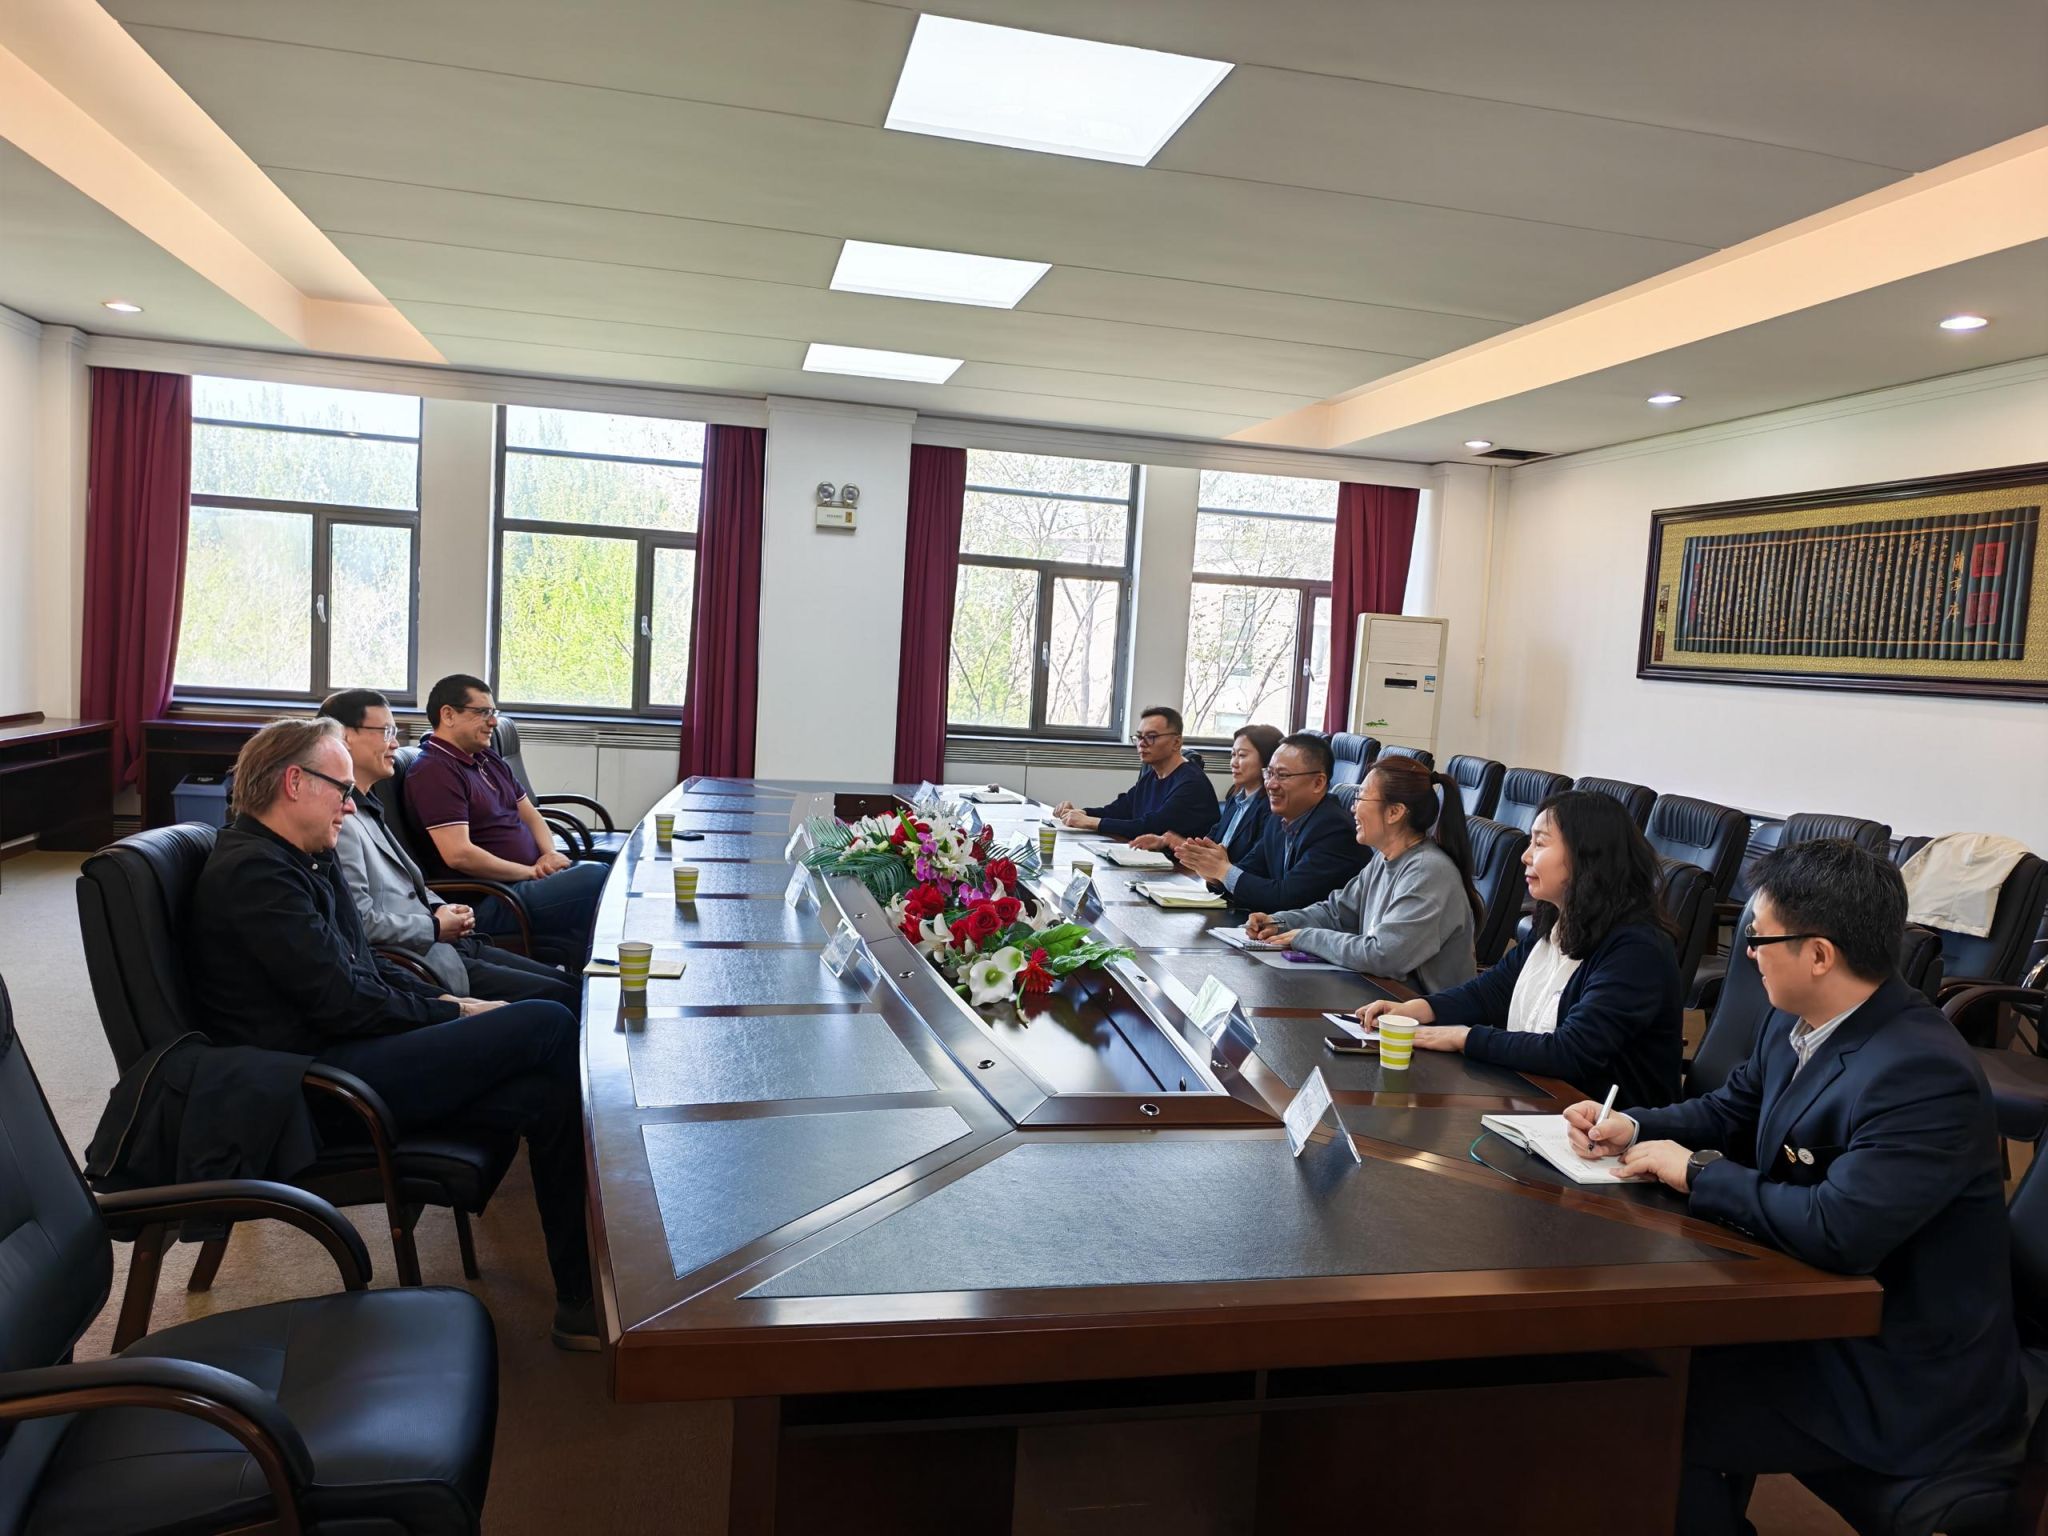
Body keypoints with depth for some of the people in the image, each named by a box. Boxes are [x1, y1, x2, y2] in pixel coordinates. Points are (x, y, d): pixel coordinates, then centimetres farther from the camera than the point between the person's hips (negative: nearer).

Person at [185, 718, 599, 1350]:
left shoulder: (306, 859, 17)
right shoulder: (254, 871, -14)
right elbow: (343, 1002, -18)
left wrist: (444, 1004, 6)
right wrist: (451, 1013, -6)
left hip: (346, 1053, 9)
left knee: (548, 1094, -12)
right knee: (548, 1026, -18)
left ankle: (581, 1300, -9)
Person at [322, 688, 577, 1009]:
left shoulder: (366, 807, 16)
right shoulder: (341, 820, -17)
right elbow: (362, 921, -23)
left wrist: (439, 907, 8)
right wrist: (435, 927, -11)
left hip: (446, 944, 10)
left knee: (567, 984, 5)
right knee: (561, 996, -13)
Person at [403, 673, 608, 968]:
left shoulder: (488, 759, 19)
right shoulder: (434, 771, -12)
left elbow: (529, 814, 24)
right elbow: (459, 855, -20)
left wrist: (550, 854, 2)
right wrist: (532, 872, -13)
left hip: (534, 873, 10)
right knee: (600, 879, -26)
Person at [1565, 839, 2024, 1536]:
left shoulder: (1922, 1073, -28)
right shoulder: (1795, 1022, -1)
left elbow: (1836, 1230, -36)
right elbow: (1729, 1113, 15)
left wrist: (1695, 1173, -23)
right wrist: (1633, 1127, -3)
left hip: (1905, 1382, -8)